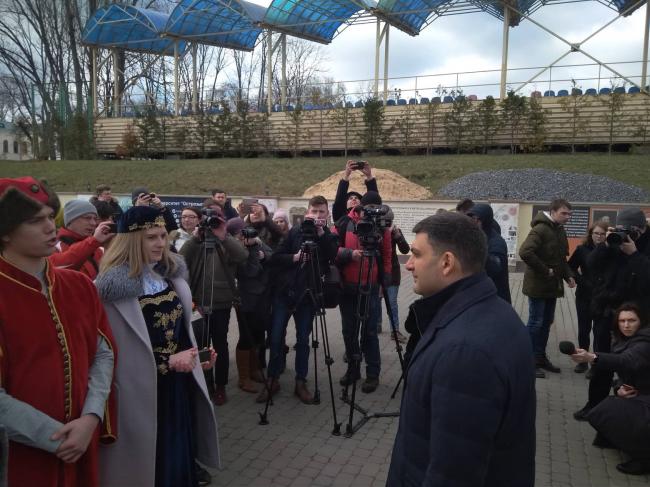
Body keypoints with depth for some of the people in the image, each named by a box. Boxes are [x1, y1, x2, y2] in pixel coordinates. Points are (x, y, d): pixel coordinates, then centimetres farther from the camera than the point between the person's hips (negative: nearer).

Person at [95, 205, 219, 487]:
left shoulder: (170, 273, 5)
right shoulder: (114, 286, -16)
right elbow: (118, 350, -14)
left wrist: (194, 357, 1)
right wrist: (168, 361, -16)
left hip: (178, 384, 6)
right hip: (142, 390, -6)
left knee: (179, 452, 17)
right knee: (151, 457, 8)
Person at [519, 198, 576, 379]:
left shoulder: (560, 230, 11)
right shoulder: (540, 229, -17)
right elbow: (525, 252, -31)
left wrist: (568, 275, 5)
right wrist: (545, 271, -22)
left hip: (552, 286, 9)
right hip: (538, 286, -9)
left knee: (546, 323, 16)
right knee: (535, 323, -2)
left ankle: (541, 357, 28)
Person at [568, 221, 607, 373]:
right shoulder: (582, 249, -2)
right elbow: (570, 268, 4)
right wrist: (583, 282, -6)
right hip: (584, 295, 2)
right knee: (583, 329, 9)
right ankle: (583, 361, 23)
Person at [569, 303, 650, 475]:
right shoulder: (621, 341, 5)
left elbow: (628, 361, -44)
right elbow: (623, 374, 7)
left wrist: (592, 357, -59)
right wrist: (619, 388, -17)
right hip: (635, 395, 9)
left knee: (611, 415, -24)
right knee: (597, 415, 2)